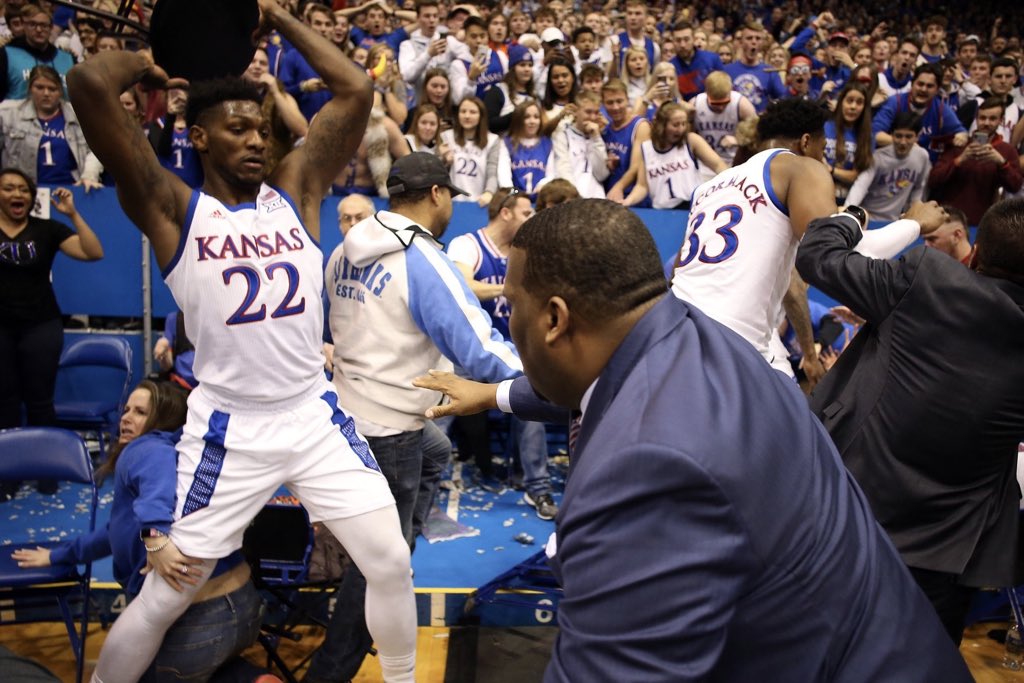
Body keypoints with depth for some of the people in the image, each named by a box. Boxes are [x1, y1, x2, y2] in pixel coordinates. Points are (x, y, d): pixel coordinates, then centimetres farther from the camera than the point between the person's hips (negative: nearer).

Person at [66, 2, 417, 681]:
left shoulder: (296, 191, 4)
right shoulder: (172, 209, -6)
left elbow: (356, 90, 0)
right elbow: (90, 83, -18)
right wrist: (148, 61, 2)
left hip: (317, 416, 4)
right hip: (229, 431, -3)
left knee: (392, 563, 5)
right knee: (162, 599, 7)